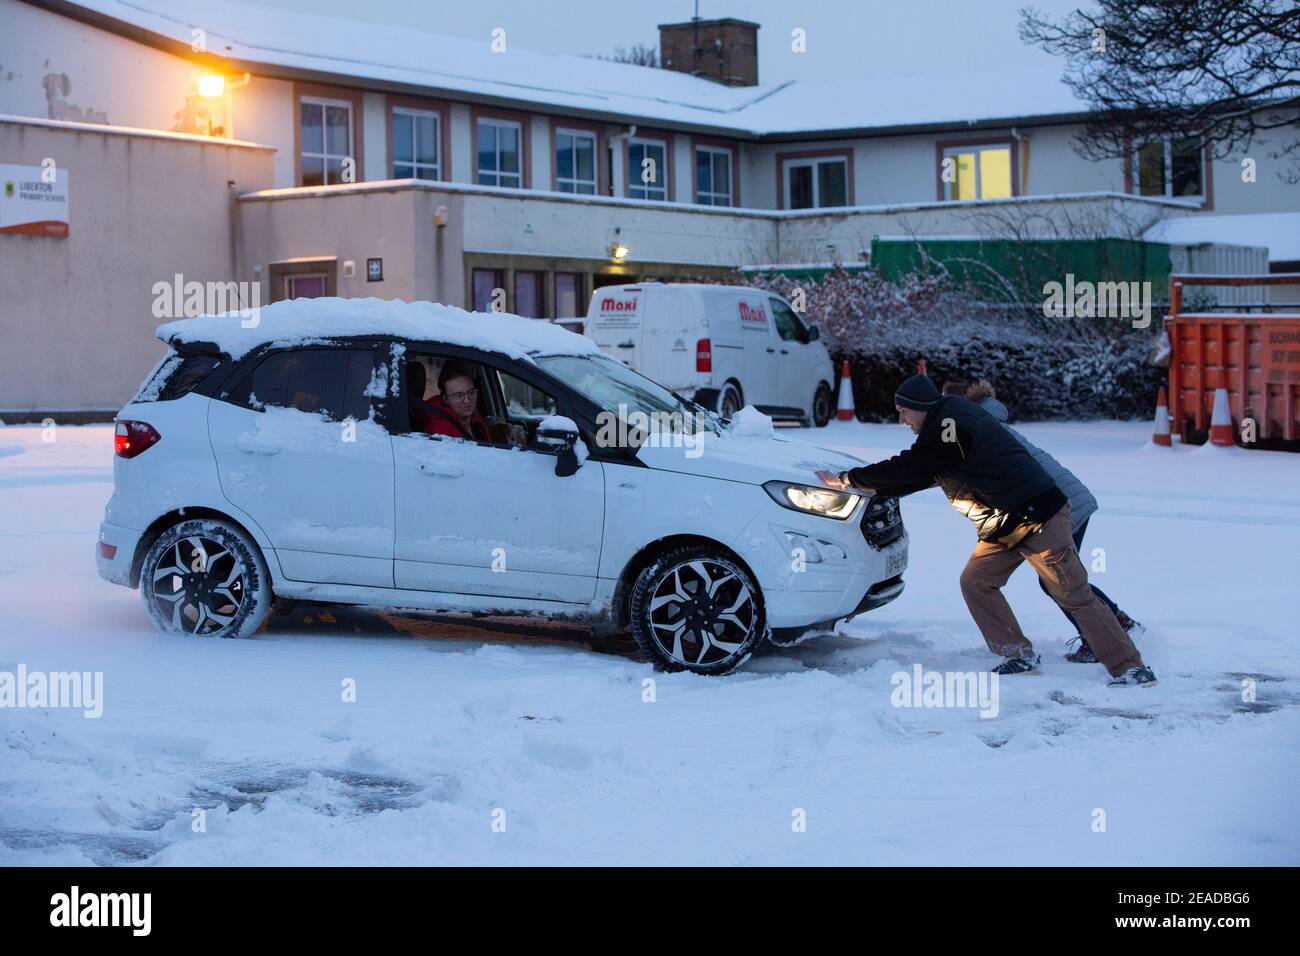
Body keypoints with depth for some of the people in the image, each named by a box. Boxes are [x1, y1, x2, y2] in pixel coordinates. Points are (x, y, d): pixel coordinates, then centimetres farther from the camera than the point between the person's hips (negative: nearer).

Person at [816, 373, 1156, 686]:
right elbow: (917, 475, 24)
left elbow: (905, 469, -14)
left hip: (1037, 515, -10)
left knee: (1075, 595, -10)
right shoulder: (952, 420, 16)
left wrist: (846, 479, -4)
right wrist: (871, 488, 21)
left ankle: (1130, 668, -8)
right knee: (976, 581, 4)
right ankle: (1020, 656, 7)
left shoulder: (948, 430, -16)